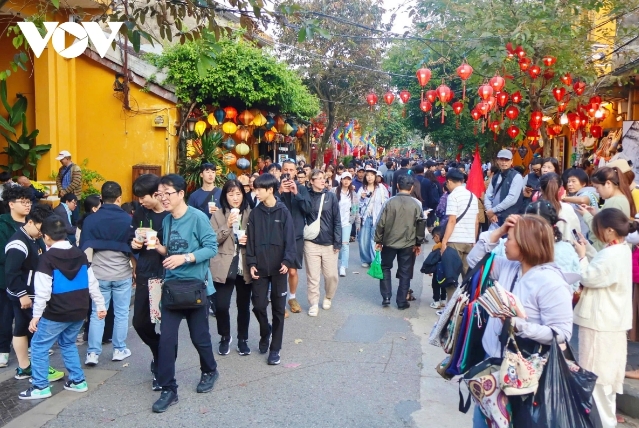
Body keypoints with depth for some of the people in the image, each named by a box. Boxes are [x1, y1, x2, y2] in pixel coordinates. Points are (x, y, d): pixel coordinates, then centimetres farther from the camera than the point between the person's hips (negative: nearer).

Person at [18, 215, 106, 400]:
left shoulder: (47, 258, -11)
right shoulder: (80, 254, 6)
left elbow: (43, 291, -15)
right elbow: (92, 283, 8)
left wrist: (36, 315, -9)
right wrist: (100, 305, 13)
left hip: (56, 314, -6)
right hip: (79, 311, 6)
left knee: (39, 346, 9)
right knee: (68, 343, 22)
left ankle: (40, 387, 11)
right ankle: (78, 381, 21)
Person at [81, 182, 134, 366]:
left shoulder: (90, 220, -4)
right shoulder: (128, 219, -7)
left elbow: (84, 249, 0)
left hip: (99, 274, 1)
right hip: (122, 274, -1)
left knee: (97, 314, 9)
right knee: (121, 313, 10)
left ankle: (93, 353, 9)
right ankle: (119, 350, 18)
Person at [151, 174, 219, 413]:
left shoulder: (197, 217, -14)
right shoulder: (166, 221, 6)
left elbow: (212, 247, -17)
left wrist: (185, 258, -27)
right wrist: (159, 247, -5)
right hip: (171, 285, 5)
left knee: (199, 337, 10)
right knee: (166, 338, 0)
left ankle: (209, 372, 38)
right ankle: (168, 389, 11)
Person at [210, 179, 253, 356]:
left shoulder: (250, 214, 3)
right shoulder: (218, 215, 0)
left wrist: (249, 241, -10)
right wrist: (227, 226, -19)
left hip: (245, 267, 1)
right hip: (223, 267, -1)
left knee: (244, 305, 9)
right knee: (221, 306, -4)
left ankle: (243, 339, 28)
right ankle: (225, 338, 22)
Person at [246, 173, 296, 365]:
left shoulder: (283, 212, -4)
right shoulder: (255, 213, 4)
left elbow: (289, 239, -7)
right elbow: (250, 240, 4)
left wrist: (287, 261, -19)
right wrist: (251, 263, -4)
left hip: (278, 268, -2)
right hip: (260, 267, 2)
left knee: (278, 309, 5)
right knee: (258, 306, 3)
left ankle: (275, 349, 17)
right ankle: (265, 332, 34)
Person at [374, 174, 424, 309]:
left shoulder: (390, 202, -10)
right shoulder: (417, 204, -6)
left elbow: (381, 223, -7)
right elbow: (421, 225, -1)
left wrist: (378, 240, 4)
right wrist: (418, 243, 10)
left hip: (389, 242, 0)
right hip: (408, 243, 1)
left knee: (385, 268, 18)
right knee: (405, 272, 10)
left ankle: (386, 297, 13)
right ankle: (401, 301, 15)